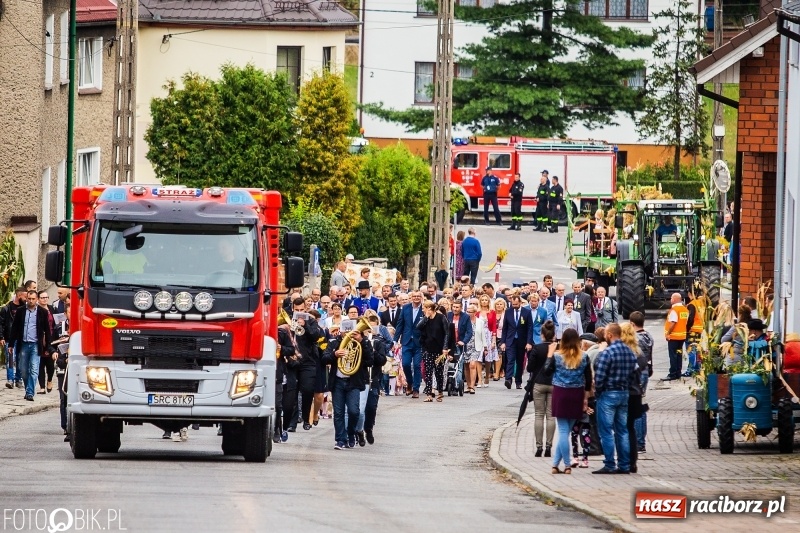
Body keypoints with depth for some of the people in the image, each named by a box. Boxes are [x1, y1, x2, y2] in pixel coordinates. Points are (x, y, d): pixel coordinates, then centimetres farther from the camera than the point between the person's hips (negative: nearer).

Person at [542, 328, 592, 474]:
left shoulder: (556, 356, -8)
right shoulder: (584, 358, -3)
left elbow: (547, 371, 6)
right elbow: (588, 380, 0)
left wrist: (550, 354, 15)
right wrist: (586, 399, 8)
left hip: (560, 394, -2)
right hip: (577, 395, 2)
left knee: (563, 431, 3)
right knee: (565, 431, 9)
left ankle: (567, 465, 0)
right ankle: (556, 463, 9)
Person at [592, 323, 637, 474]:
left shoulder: (607, 353, -17)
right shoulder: (630, 352, 6)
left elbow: (599, 377, -19)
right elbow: (634, 375, 9)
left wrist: (597, 392, -3)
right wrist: (625, 386, 15)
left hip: (608, 394, -7)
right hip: (624, 394, 7)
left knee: (606, 432, -1)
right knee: (622, 431, 11)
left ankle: (609, 466, -2)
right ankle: (624, 465, 13)